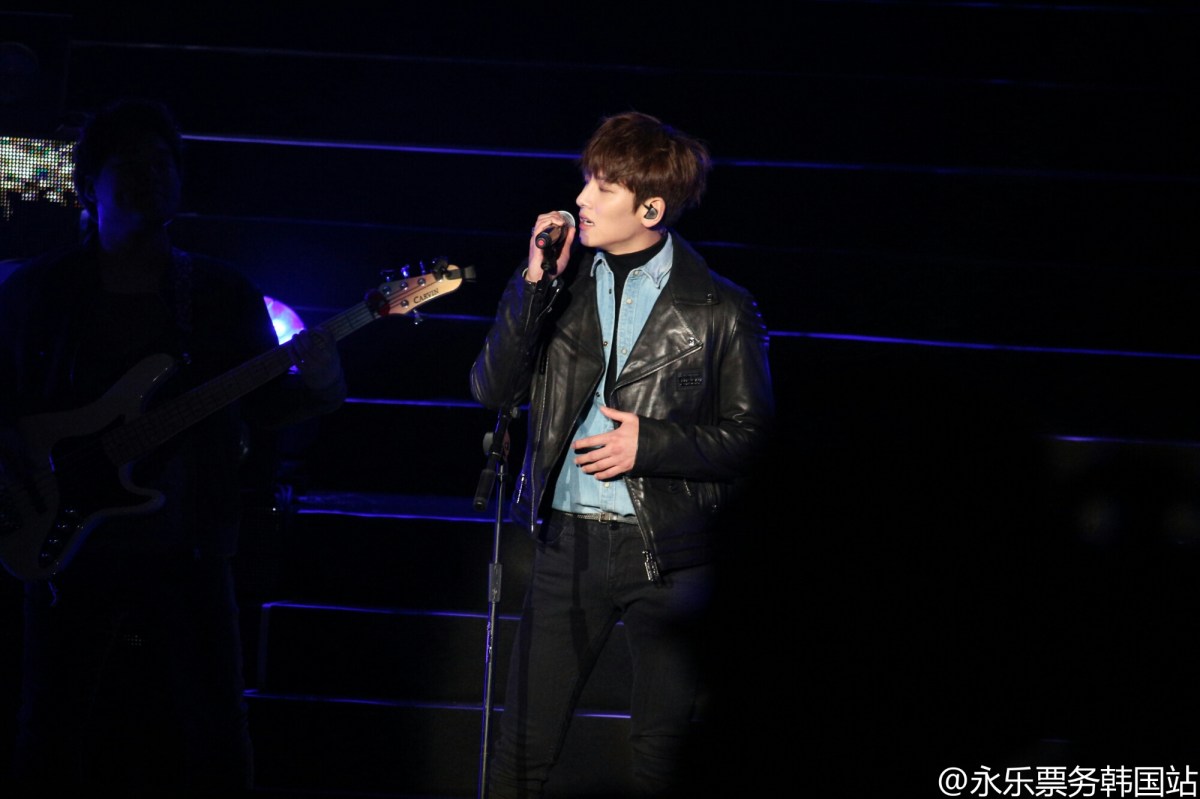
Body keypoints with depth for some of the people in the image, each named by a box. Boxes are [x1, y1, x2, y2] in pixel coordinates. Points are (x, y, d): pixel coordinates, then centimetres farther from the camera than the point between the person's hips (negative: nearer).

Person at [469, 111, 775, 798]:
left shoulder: (719, 309, -4)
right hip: (567, 539, 3)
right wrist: (534, 283, -10)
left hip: (665, 550, -3)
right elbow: (494, 389, -1)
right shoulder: (564, 283, 5)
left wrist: (651, 443, -14)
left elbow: (751, 435, -2)